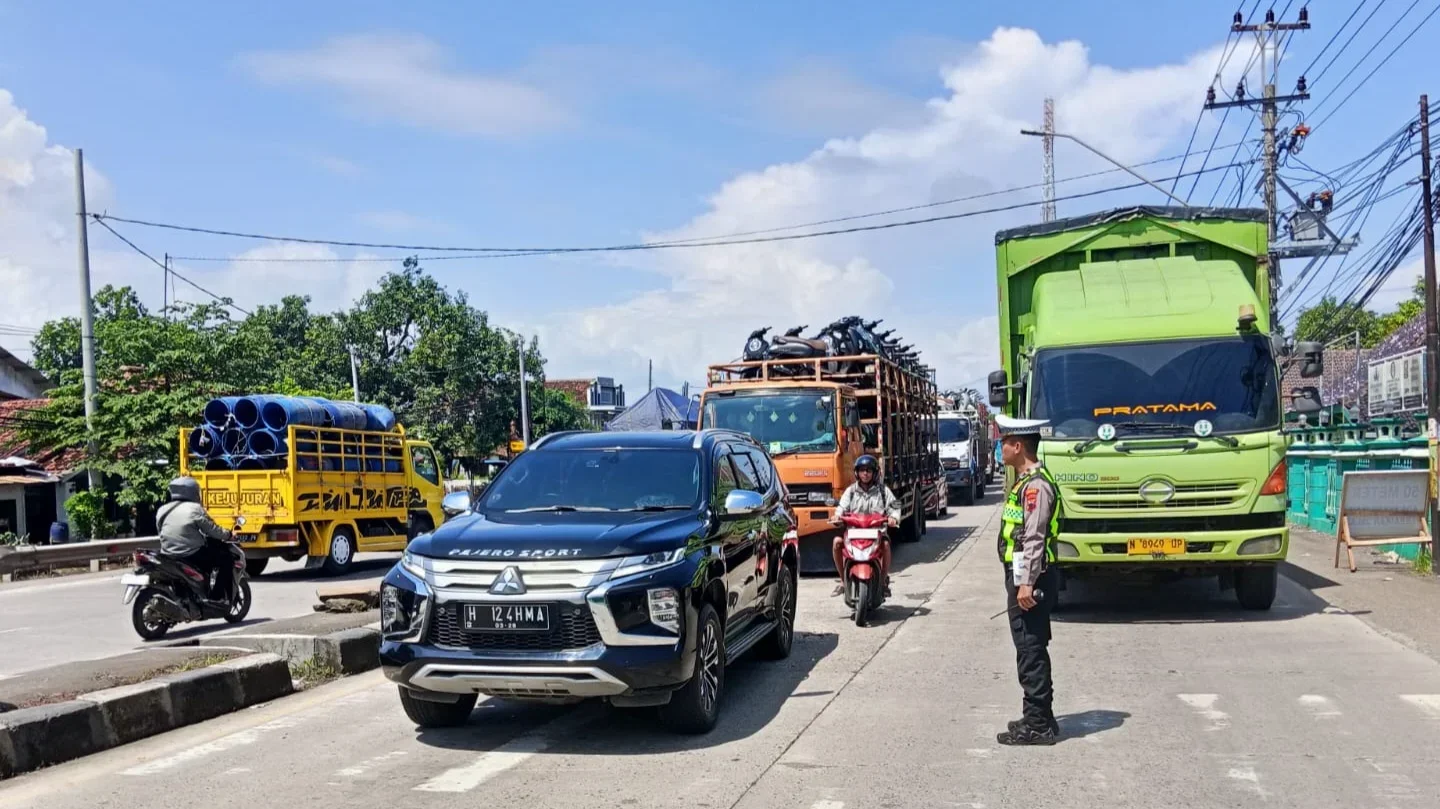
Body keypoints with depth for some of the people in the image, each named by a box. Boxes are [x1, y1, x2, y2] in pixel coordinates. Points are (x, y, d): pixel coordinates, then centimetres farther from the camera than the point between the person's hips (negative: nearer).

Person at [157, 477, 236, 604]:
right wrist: (228, 535, 13)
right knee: (225, 557, 8)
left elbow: (161, 532, 17)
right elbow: (212, 530, -4)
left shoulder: (162, 511, 9)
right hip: (192, 556, -7)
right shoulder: (195, 509, -8)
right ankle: (219, 595, 4)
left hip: (168, 557, 7)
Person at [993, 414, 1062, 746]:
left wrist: (1026, 583, -23)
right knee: (1030, 650, 15)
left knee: (1031, 650, -5)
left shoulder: (1036, 485, -16)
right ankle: (1039, 718, 24)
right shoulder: (1026, 481, 15)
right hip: (1023, 576, 10)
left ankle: (1037, 725, 0)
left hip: (1030, 579, -10)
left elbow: (1034, 538, -21)